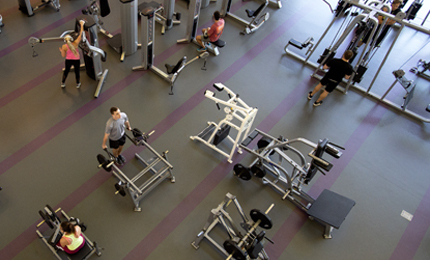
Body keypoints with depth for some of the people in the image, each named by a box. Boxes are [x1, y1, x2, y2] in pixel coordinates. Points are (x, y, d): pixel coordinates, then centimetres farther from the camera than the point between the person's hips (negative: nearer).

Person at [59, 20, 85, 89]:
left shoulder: (64, 47, -14)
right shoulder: (76, 43, -17)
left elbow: (63, 56, -4)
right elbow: (81, 34, -10)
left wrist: (61, 51, 15)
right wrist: (82, 25, -2)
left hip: (68, 60, 1)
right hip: (76, 60, -1)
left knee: (66, 71, 24)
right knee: (77, 71, 19)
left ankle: (63, 84, 41)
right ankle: (78, 84, 38)